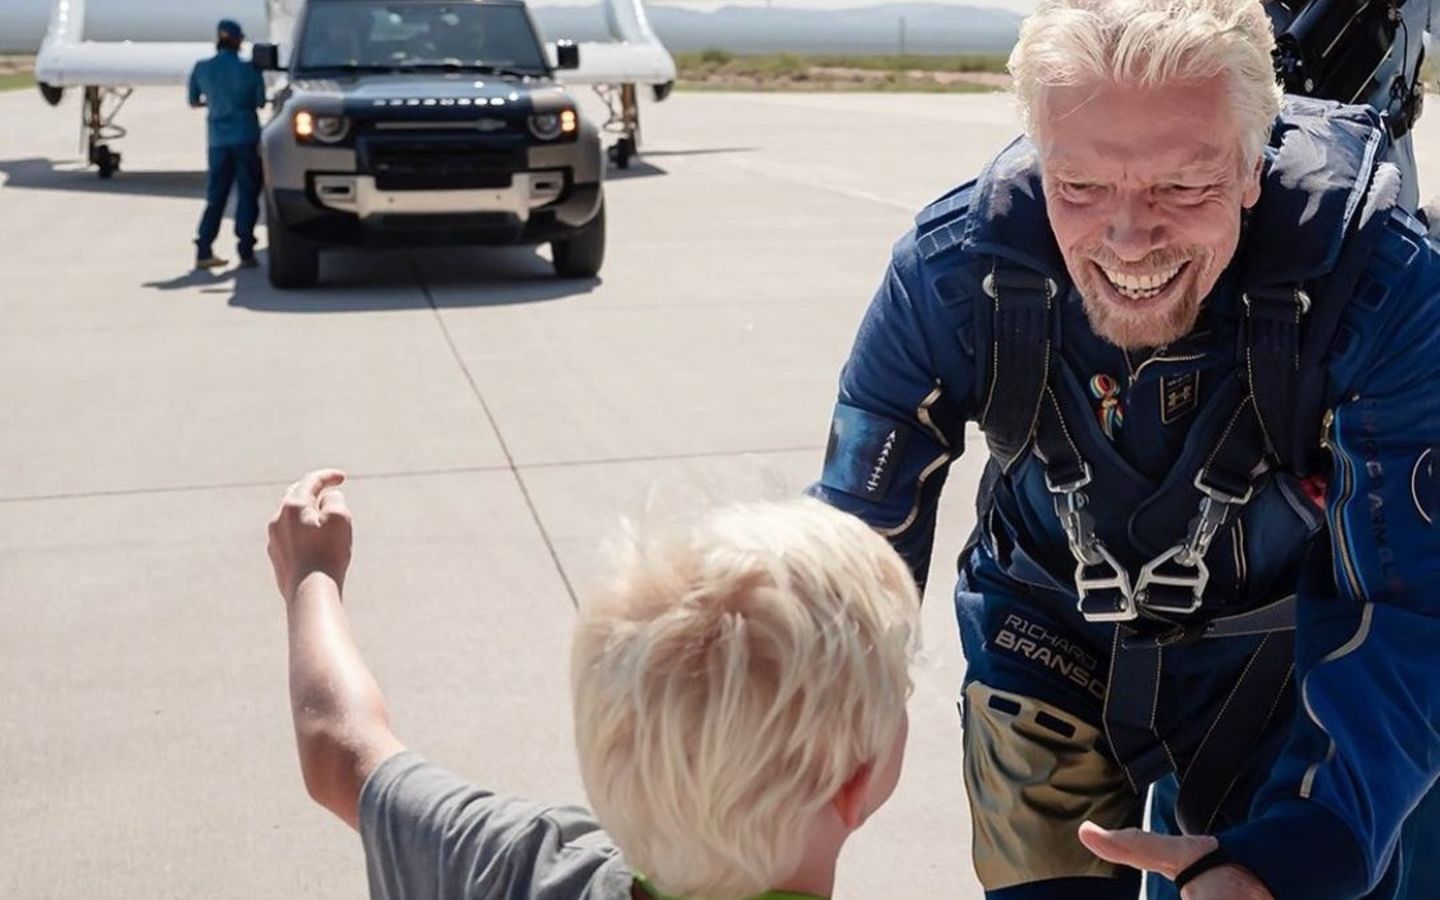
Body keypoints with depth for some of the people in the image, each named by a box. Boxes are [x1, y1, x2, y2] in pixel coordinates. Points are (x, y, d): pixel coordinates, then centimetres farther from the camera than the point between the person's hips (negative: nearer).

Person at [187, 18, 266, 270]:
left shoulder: (202, 68, 1)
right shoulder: (249, 69, -7)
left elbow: (193, 101, 10)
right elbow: (260, 102, -2)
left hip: (218, 140, 3)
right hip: (246, 138, -3)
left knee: (216, 196, 10)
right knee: (247, 195, 3)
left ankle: (204, 251, 4)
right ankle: (246, 251, -1)